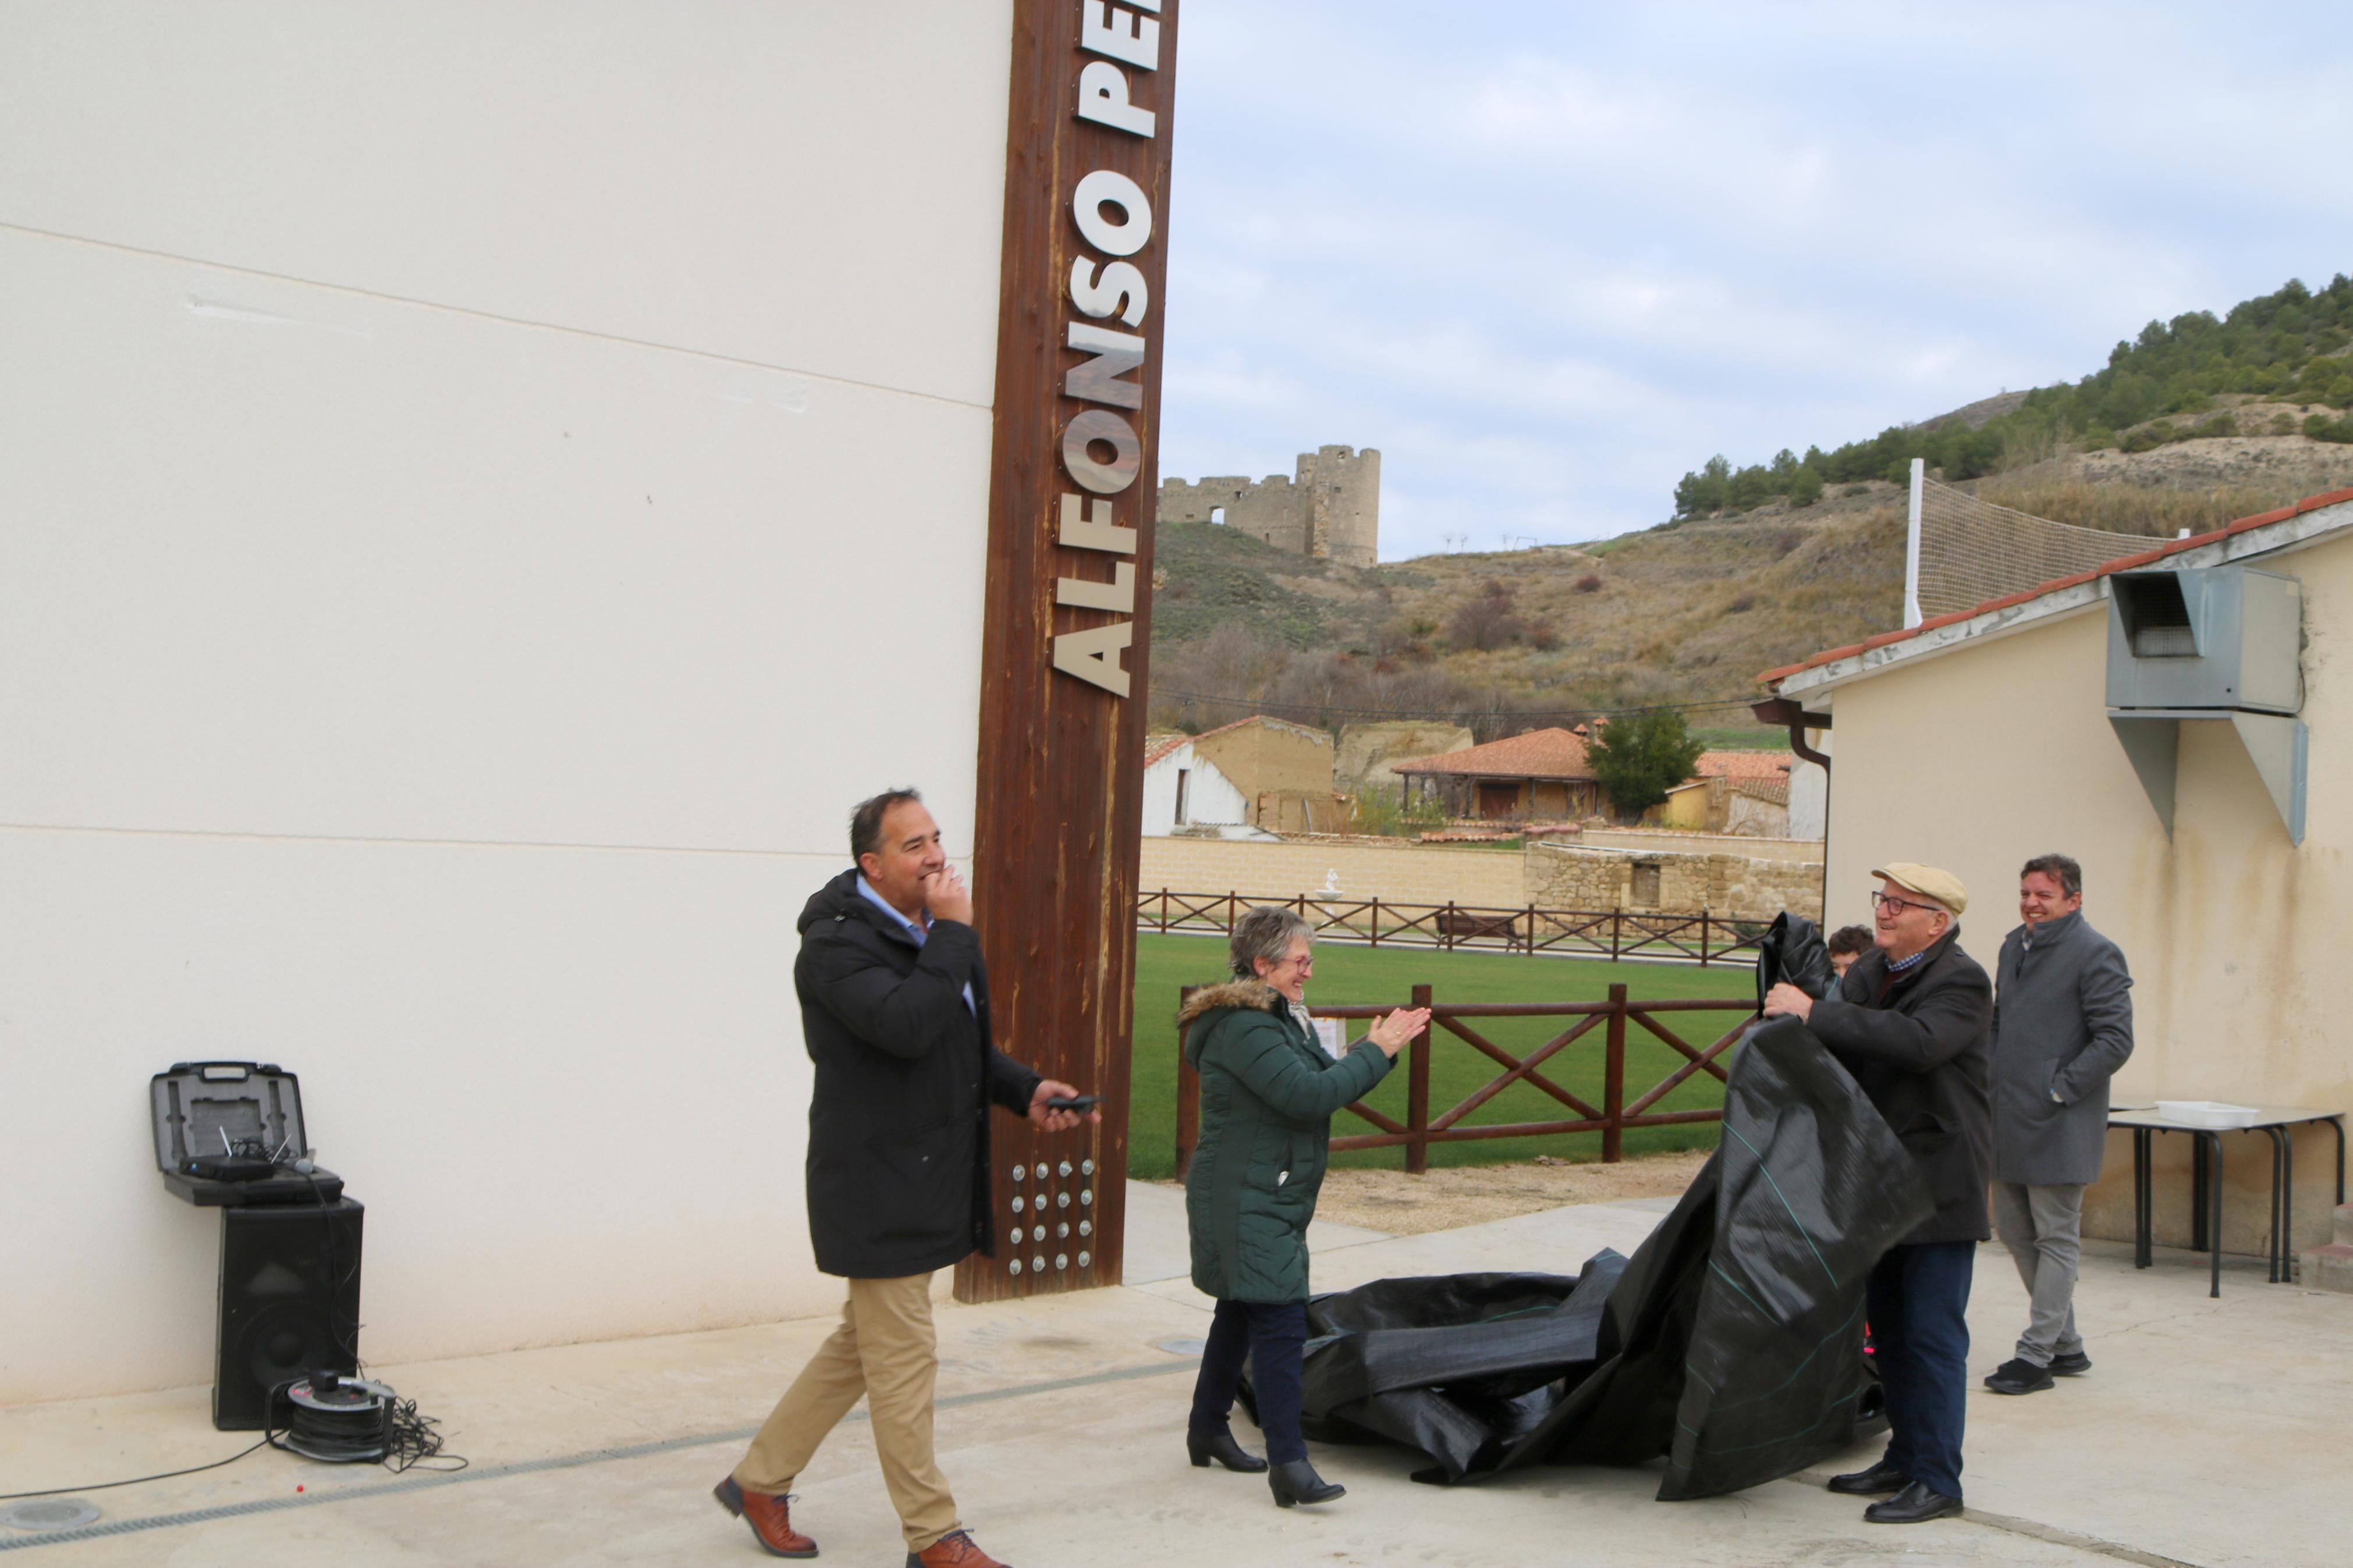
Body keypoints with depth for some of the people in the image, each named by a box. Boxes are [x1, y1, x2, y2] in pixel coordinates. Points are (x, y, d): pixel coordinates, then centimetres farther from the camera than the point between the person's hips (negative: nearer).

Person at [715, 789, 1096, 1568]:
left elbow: (965, 1045, 22)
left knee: (860, 1348, 19)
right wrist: (953, 932, -25)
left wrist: (1026, 1091, 5)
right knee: (904, 1363, 1)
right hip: (878, 1189, -10)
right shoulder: (837, 943, -17)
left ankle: (759, 1482, 33)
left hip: (924, 1181, 10)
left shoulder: (930, 934, 12)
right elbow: (906, 1026, -34)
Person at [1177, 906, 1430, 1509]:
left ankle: (1208, 1429, 31)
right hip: (1246, 1204, -11)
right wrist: (1375, 1051, -18)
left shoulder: (1281, 1019, 15)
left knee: (1241, 1313, 18)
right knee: (1280, 1322, -13)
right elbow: (1308, 1095, -27)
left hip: (1270, 1200, 11)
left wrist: (1379, 1047, -1)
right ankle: (1288, 1462, -13)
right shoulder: (1244, 1028, -19)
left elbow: (1325, 1082, 13)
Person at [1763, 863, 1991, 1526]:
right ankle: (1905, 1457, 27)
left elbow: (1918, 1041, -33)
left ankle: (1937, 1479, 4)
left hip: (1940, 1185, -8)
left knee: (1933, 1333, -4)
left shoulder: (1961, 982, -14)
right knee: (1888, 1326, 15)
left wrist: (1814, 1013, -33)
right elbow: (1838, 1052, 14)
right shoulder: (1869, 972, 10)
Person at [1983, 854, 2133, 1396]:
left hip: (2060, 1124, -8)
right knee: (2013, 1229, 13)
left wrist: (2059, 1091, -16)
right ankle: (2067, 1344, 25)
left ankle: (2037, 1354, 6)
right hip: (2008, 1118, 8)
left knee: (2056, 1236, 0)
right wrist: (1990, 1080, 11)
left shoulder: (2096, 954, -10)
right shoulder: (2014, 946, 14)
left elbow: (2116, 1040, -14)